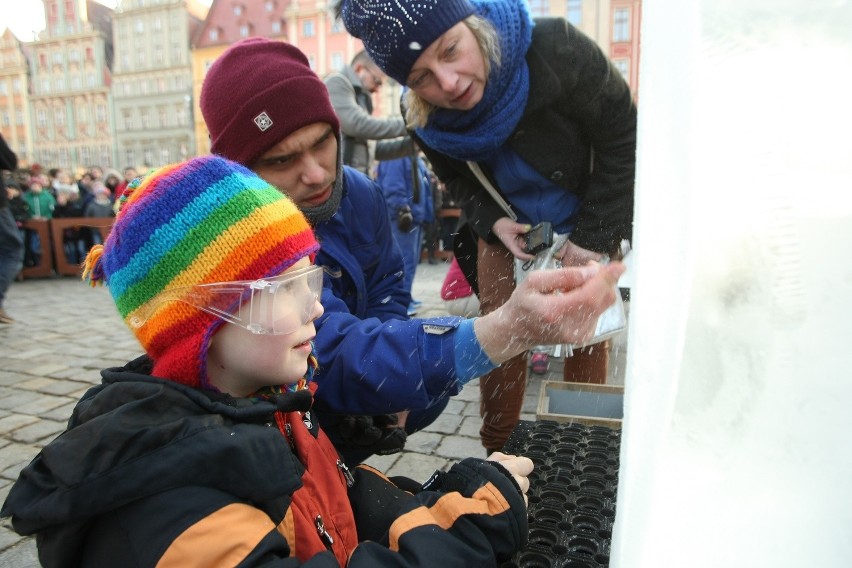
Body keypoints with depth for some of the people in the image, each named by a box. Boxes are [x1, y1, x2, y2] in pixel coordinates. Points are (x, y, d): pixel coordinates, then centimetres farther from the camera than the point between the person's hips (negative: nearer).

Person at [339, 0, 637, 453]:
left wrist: (594, 236, -17)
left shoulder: (556, 48, -32)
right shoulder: (423, 119, -21)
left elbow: (622, 139, -19)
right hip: (508, 227, 2)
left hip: (588, 223, -1)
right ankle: (499, 454, 17)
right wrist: (493, 223, -17)